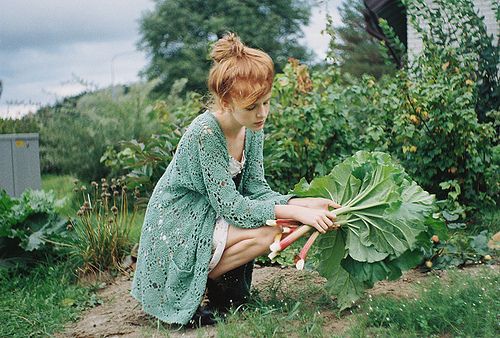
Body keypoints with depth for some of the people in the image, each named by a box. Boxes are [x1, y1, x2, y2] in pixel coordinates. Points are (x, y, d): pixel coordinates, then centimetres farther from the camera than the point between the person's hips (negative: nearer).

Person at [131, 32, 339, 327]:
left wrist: (306, 203, -17)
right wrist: (296, 213, -28)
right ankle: (190, 290, -6)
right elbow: (230, 205, -27)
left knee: (282, 220, -4)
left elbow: (256, 189, -3)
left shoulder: (253, 128, -3)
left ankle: (223, 276, 9)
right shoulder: (205, 132, -27)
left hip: (209, 218, 8)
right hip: (174, 232, -8)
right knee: (267, 232, -22)